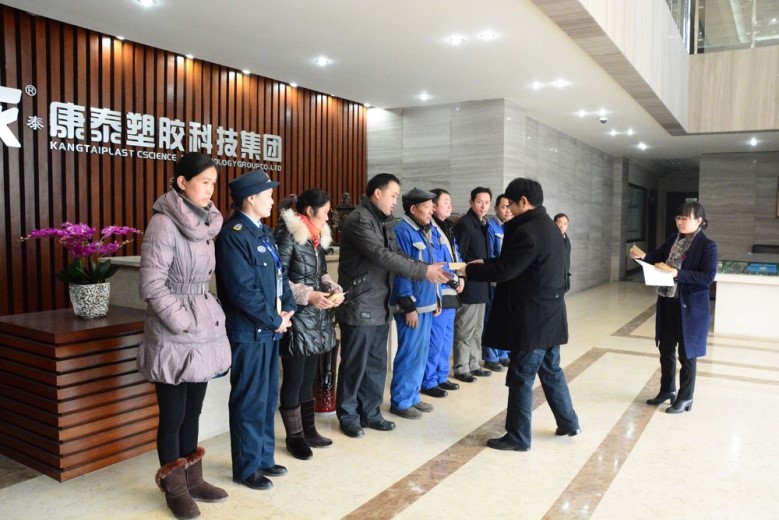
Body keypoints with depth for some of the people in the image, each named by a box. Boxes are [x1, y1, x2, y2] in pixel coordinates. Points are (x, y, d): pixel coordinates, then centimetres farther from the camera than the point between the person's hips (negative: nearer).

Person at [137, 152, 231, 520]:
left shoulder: (205, 222, 9)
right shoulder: (164, 223, -15)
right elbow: (151, 285, -17)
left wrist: (212, 317, 7)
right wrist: (184, 323, -16)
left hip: (203, 331, 7)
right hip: (174, 336, -7)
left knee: (193, 410, 17)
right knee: (173, 414, 6)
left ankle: (192, 478, 31)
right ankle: (174, 488, 23)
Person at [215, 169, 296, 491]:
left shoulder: (263, 232, 13)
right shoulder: (233, 234, -16)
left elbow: (280, 274, 14)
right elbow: (243, 291, -22)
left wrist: (288, 309, 0)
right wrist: (275, 321, -14)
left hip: (269, 329, 9)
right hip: (249, 332, -9)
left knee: (268, 397, 18)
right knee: (250, 401, 3)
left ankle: (264, 458, 32)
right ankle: (246, 468, 19)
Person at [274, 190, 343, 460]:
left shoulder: (317, 237, 12)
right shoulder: (287, 236, -12)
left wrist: (334, 289, 0)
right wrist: (307, 295, -21)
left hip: (316, 319, 8)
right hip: (296, 320, -8)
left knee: (308, 377, 16)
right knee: (294, 379, 3)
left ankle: (309, 430, 27)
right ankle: (294, 436, 16)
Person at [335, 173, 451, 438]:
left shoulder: (383, 222, 14)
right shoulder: (359, 220, -15)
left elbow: (395, 254, 7)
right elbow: (383, 256, -23)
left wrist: (430, 268, -9)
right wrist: (424, 271, -21)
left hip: (380, 307, 9)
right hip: (359, 307, -9)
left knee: (376, 364, 15)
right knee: (354, 365, 4)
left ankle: (370, 413, 28)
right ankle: (347, 416, 20)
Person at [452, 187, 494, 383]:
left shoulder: (484, 223, 12)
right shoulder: (464, 224, -13)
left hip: (481, 285, 9)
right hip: (469, 286, -9)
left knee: (477, 330, 15)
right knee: (465, 330, 0)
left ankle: (473, 365, 26)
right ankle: (461, 369, 10)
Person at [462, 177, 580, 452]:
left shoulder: (527, 230, -21)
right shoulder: (548, 225, 12)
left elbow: (505, 271, -21)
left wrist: (469, 270, -10)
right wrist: (485, 263, 14)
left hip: (532, 319, -10)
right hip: (549, 315, 10)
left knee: (520, 378, 1)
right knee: (551, 371, 22)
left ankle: (518, 437, 13)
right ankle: (568, 422, 34)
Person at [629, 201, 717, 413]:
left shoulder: (707, 245, -12)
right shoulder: (673, 239, 7)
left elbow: (708, 277, -19)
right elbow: (657, 257, 12)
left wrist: (678, 274, -27)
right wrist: (642, 256, -9)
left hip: (689, 307, -6)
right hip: (667, 303, 7)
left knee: (687, 353, 6)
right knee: (666, 349, 17)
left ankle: (685, 398, 21)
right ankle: (667, 390, 33)